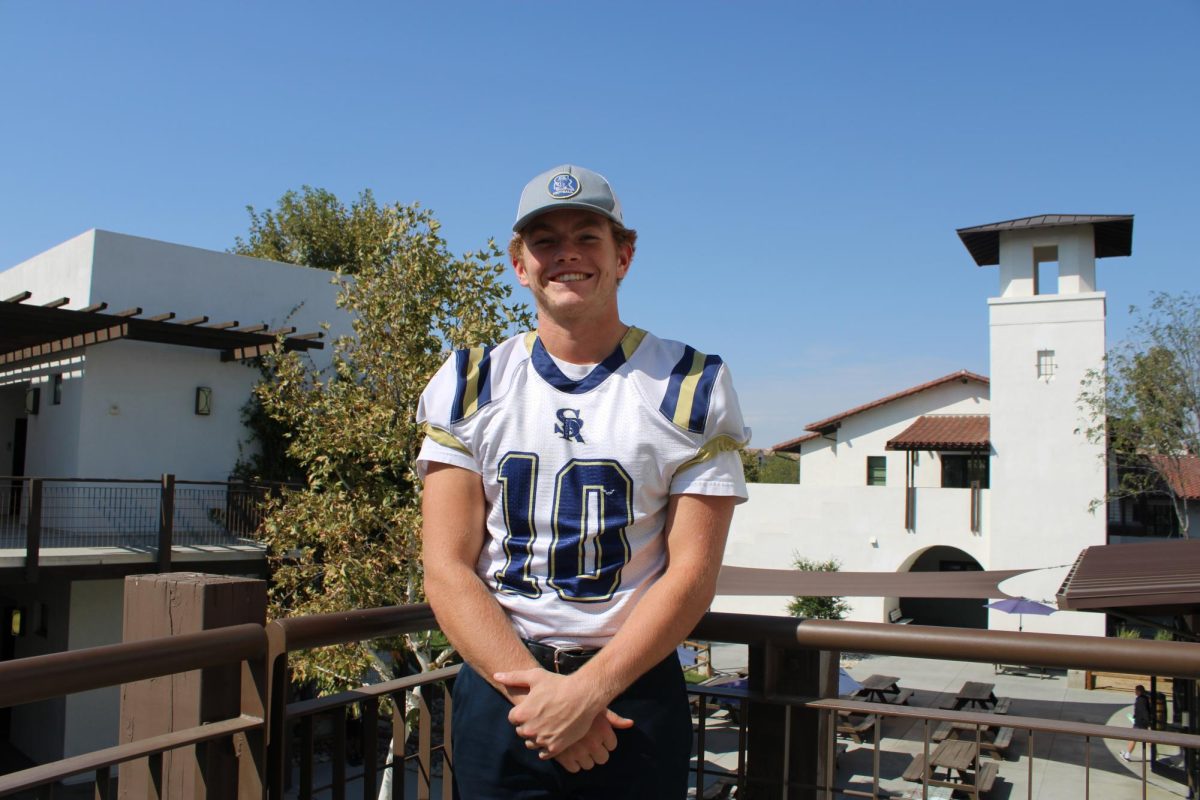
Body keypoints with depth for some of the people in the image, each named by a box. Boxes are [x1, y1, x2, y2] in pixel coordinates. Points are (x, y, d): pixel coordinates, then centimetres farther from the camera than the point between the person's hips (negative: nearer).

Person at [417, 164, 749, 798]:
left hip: (633, 690, -1)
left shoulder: (689, 387, -3)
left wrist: (587, 691, -17)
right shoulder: (468, 387, 0)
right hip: (496, 685, 1)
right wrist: (535, 689, -16)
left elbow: (691, 573, -7)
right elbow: (448, 571, -5)